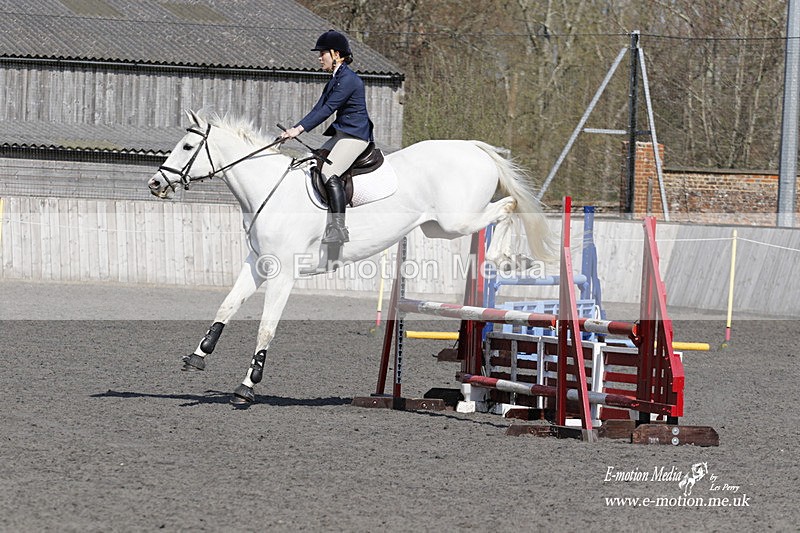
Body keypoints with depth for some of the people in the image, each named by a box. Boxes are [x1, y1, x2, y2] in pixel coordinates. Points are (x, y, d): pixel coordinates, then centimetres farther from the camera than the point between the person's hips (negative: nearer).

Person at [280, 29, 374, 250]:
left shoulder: (348, 79, -16)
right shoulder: (335, 79, 16)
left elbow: (328, 109, -22)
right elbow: (319, 108, 15)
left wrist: (300, 129, -24)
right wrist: (295, 129, 5)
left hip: (356, 135, -11)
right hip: (340, 134, 11)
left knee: (329, 172, -24)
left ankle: (338, 228, -27)